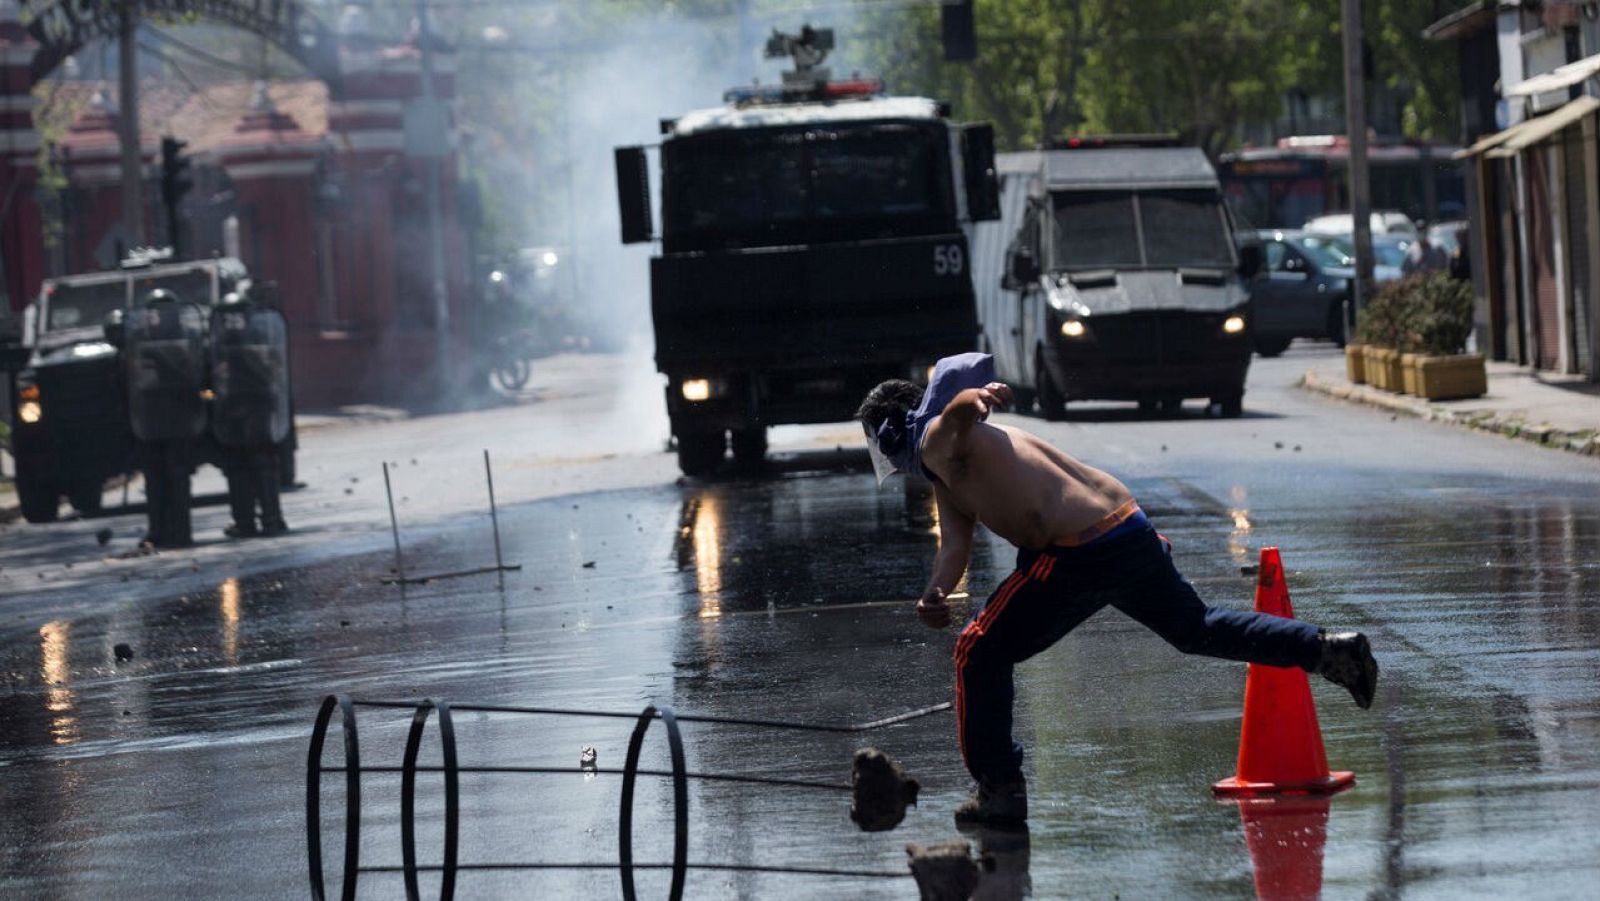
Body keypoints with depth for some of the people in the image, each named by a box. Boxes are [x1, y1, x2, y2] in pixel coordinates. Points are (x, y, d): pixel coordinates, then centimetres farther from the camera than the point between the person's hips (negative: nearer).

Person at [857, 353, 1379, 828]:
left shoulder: (936, 442, -6)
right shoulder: (947, 476, 25)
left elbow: (958, 411, -31)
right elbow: (955, 543, 14)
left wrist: (977, 398, -56)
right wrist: (936, 593, -8)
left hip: (1080, 556, -10)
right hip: (1129, 524, 10)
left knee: (980, 654, 1)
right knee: (1195, 628, 28)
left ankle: (999, 790, 5)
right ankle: (1328, 650, 24)